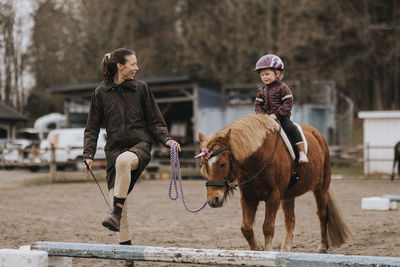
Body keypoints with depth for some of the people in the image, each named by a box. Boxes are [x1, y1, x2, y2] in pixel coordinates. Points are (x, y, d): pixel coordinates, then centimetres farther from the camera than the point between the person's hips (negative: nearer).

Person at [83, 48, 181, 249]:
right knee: (116, 197, -5)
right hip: (114, 148, 2)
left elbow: (155, 121, 8)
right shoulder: (101, 92, 7)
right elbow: (92, 128, 11)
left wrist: (166, 139, -10)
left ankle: (116, 214, -37)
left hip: (140, 145, -2)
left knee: (123, 161, -37)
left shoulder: (141, 88, 6)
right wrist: (88, 154, -1)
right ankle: (125, 247, 7)